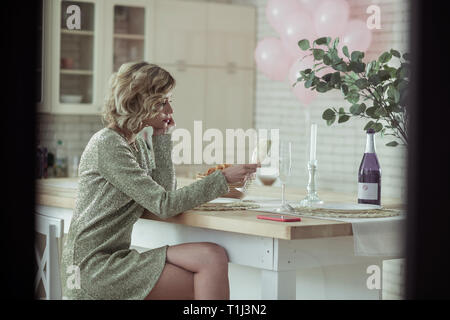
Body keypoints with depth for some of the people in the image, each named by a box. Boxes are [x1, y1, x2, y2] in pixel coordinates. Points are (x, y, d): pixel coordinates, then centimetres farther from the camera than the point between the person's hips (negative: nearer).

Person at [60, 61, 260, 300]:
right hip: (93, 267, -8)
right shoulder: (107, 145, -14)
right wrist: (223, 179, -17)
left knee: (213, 256, -13)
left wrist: (161, 137, 6)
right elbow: (163, 206, -17)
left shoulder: (136, 144, 15)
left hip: (115, 257, 8)